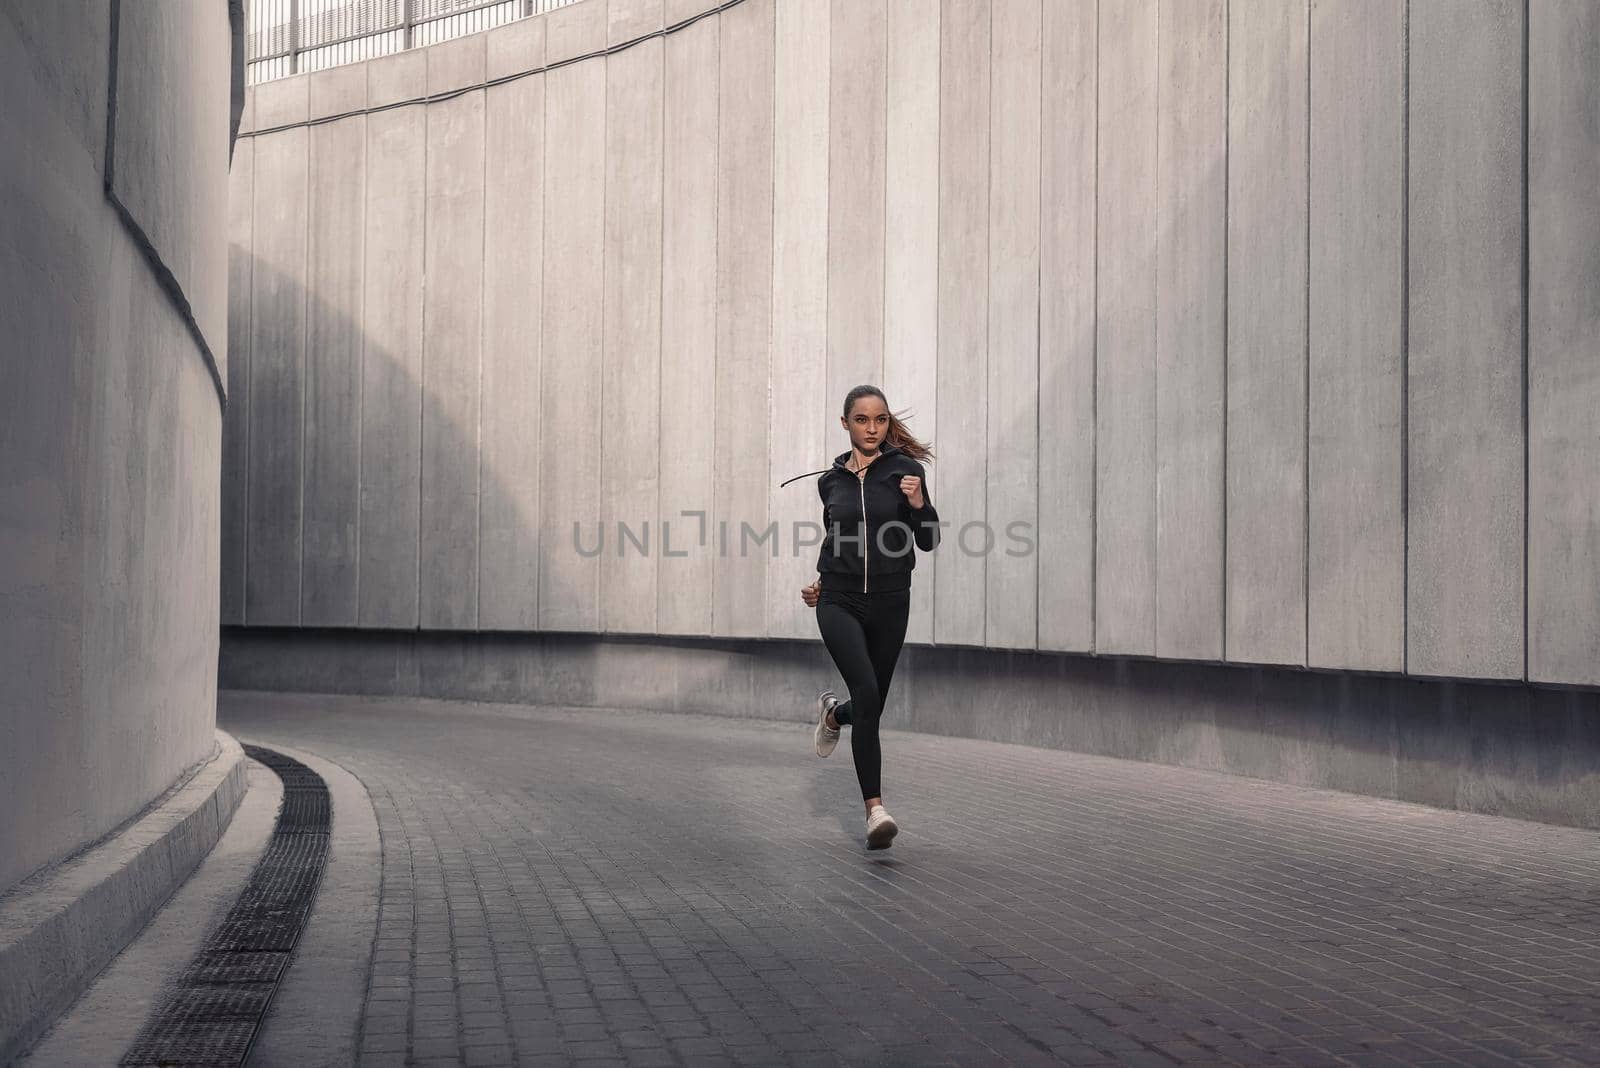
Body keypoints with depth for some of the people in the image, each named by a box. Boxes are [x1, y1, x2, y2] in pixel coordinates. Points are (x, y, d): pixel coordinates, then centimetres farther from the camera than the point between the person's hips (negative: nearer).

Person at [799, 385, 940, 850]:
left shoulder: (903, 469, -2)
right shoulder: (831, 480, 8)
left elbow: (927, 542, -4)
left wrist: (918, 504, -21)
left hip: (889, 603, 0)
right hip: (840, 602, 0)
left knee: (872, 705, 11)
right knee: (867, 693, -21)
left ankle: (833, 713, 48)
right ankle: (875, 809, -19)